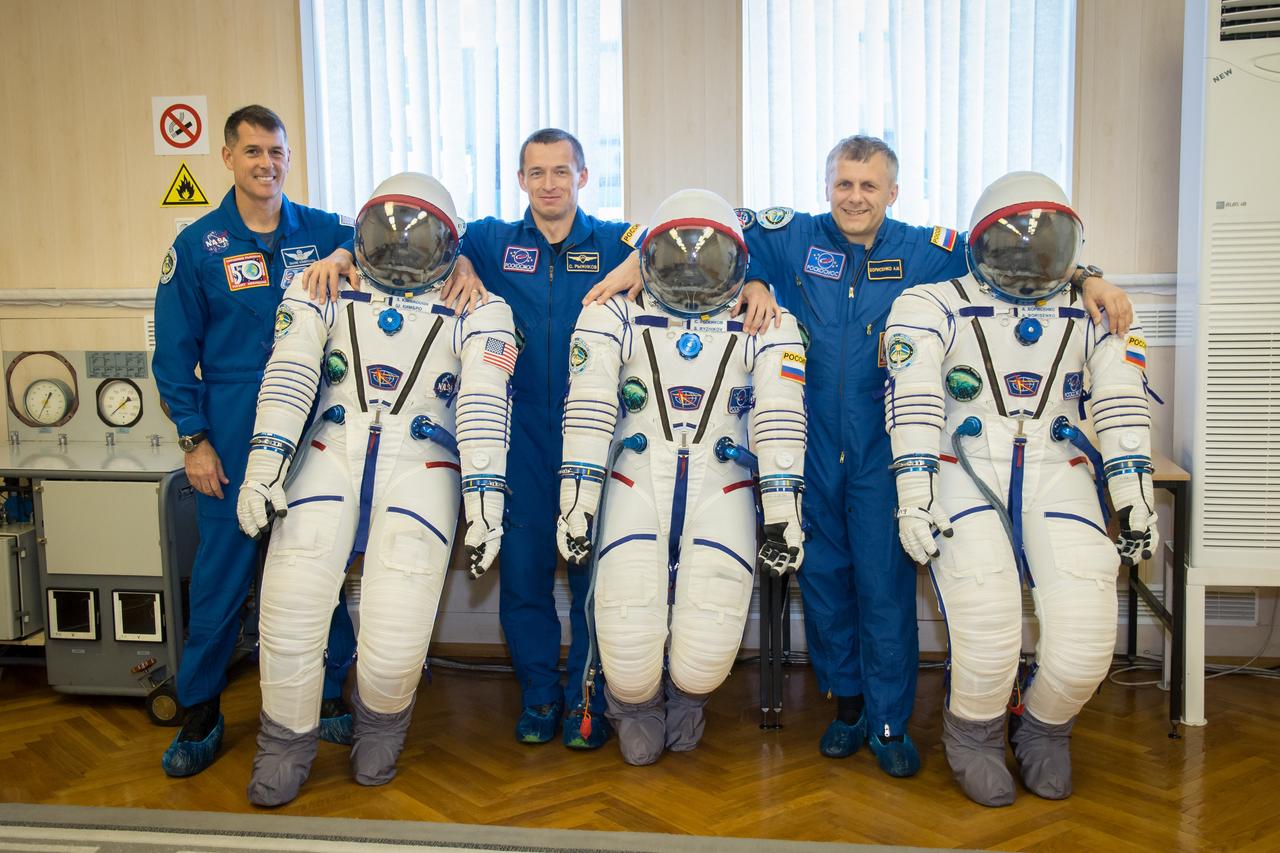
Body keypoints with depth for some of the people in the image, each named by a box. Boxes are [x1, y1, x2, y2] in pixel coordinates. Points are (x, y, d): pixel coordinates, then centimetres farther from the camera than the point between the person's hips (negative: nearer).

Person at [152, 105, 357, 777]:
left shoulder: (324, 233, 6)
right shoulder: (197, 246, 3)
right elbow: (174, 352, 3)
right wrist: (193, 439, -4)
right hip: (233, 439, -1)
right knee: (222, 575, 4)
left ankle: (330, 696, 24)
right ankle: (200, 713, 20)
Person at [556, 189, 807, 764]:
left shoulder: (766, 327, 10)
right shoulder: (615, 317, 8)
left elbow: (779, 420, 1)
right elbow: (588, 411, -1)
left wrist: (782, 513, -6)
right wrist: (576, 501, -8)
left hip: (721, 490, 0)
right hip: (636, 486, 0)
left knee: (704, 660, -13)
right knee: (629, 660, -14)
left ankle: (686, 696, 26)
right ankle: (636, 707, 24)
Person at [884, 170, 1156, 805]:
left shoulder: (1093, 316, 16)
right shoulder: (934, 306, 6)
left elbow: (1121, 406, 10)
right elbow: (912, 403, -5)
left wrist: (1134, 497, 0)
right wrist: (914, 496, -15)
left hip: (1056, 472, 3)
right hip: (965, 469, -2)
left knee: (1084, 636, -17)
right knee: (986, 625, -24)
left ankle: (1043, 728, 17)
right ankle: (974, 735, 9)